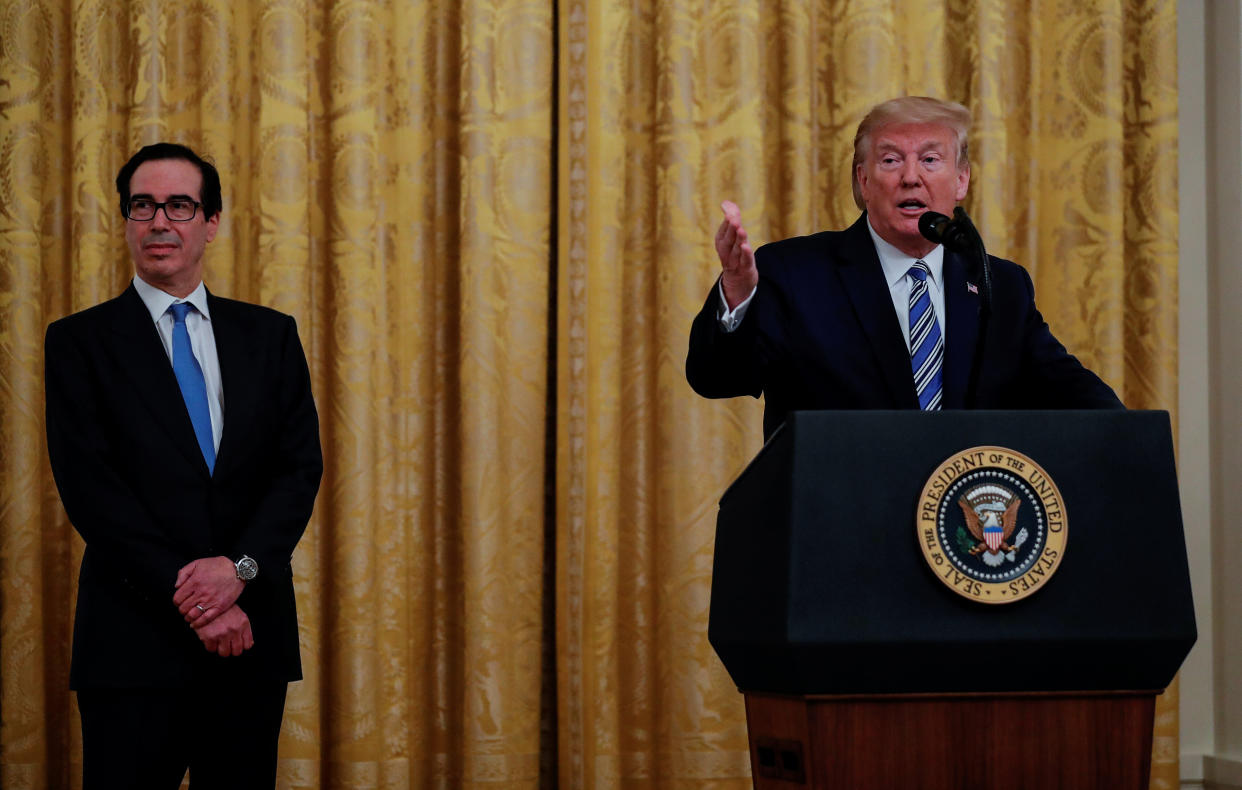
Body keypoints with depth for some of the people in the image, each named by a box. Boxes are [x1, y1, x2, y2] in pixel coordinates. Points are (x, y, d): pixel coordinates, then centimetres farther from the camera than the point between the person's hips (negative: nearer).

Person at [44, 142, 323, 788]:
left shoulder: (269, 335, 12)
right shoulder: (80, 341, 2)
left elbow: (301, 467, 5)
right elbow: (90, 487, -6)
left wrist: (240, 566, -13)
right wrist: (188, 597, -14)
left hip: (252, 633, 3)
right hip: (135, 641, -3)